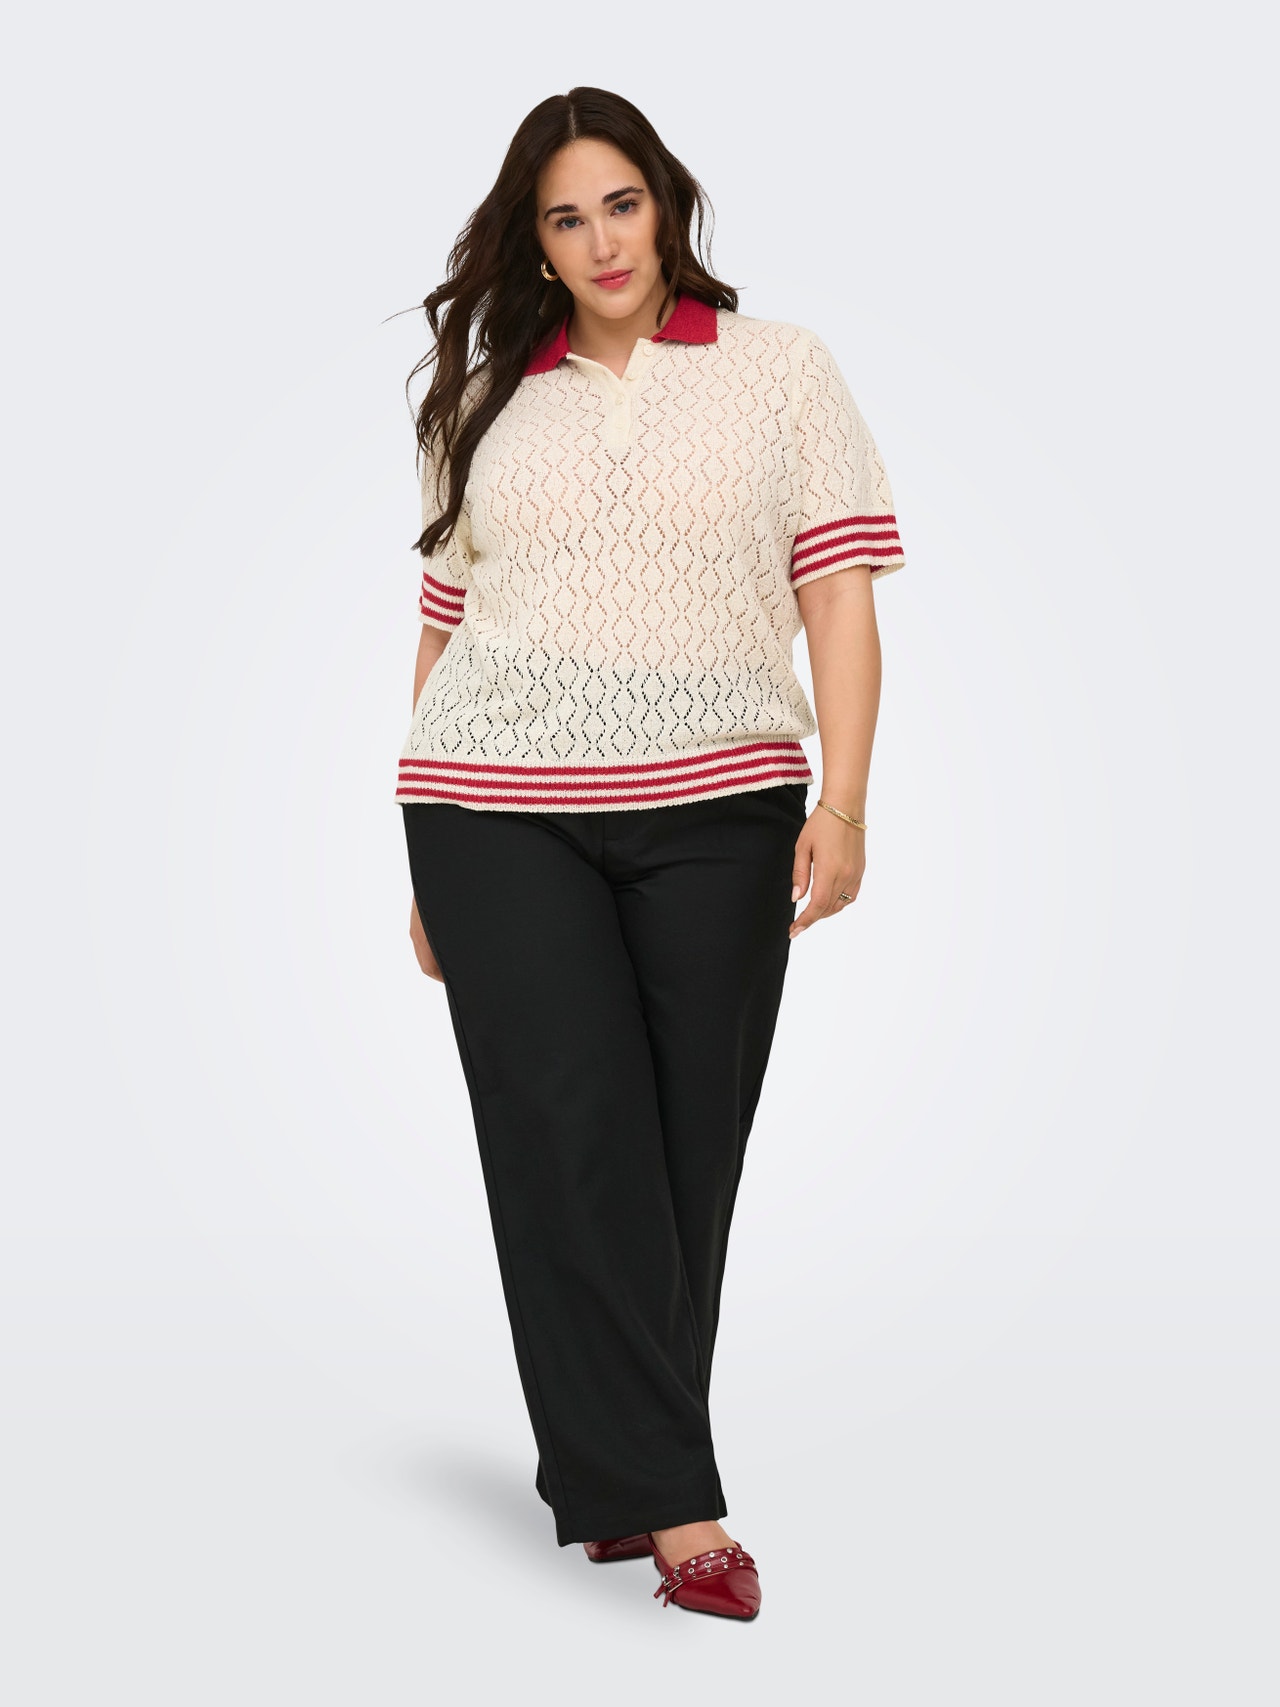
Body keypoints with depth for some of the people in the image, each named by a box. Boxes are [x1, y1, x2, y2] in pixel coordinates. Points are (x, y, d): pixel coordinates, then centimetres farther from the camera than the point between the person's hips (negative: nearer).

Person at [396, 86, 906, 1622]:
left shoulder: (782, 368, 10)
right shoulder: (486, 404, 15)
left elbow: (839, 597, 3)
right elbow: (441, 628, 14)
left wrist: (842, 805, -10)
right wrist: (427, 875, 11)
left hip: (716, 815, 0)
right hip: (498, 818, 1)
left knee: (689, 1148, 1)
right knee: (572, 1138, -8)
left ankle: (604, 1482, 15)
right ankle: (673, 1506, -5)